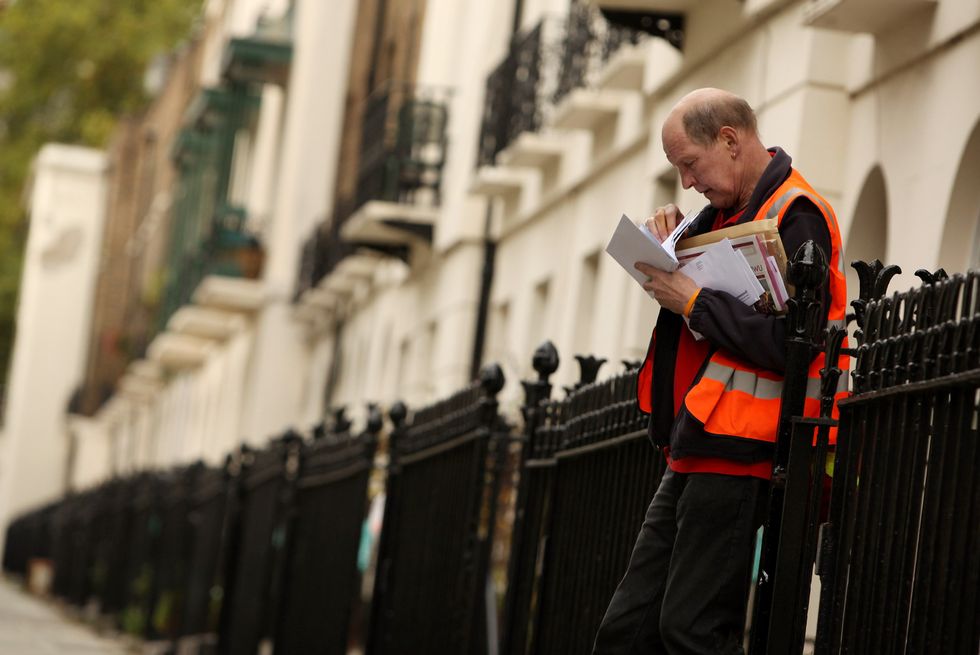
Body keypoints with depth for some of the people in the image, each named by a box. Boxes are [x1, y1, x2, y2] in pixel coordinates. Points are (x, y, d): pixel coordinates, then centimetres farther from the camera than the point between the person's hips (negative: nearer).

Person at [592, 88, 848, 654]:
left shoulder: (797, 218, -12)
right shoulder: (729, 210, 18)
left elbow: (787, 343, -22)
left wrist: (691, 301, -15)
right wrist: (672, 239, 7)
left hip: (738, 460, -10)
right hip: (695, 457, 10)